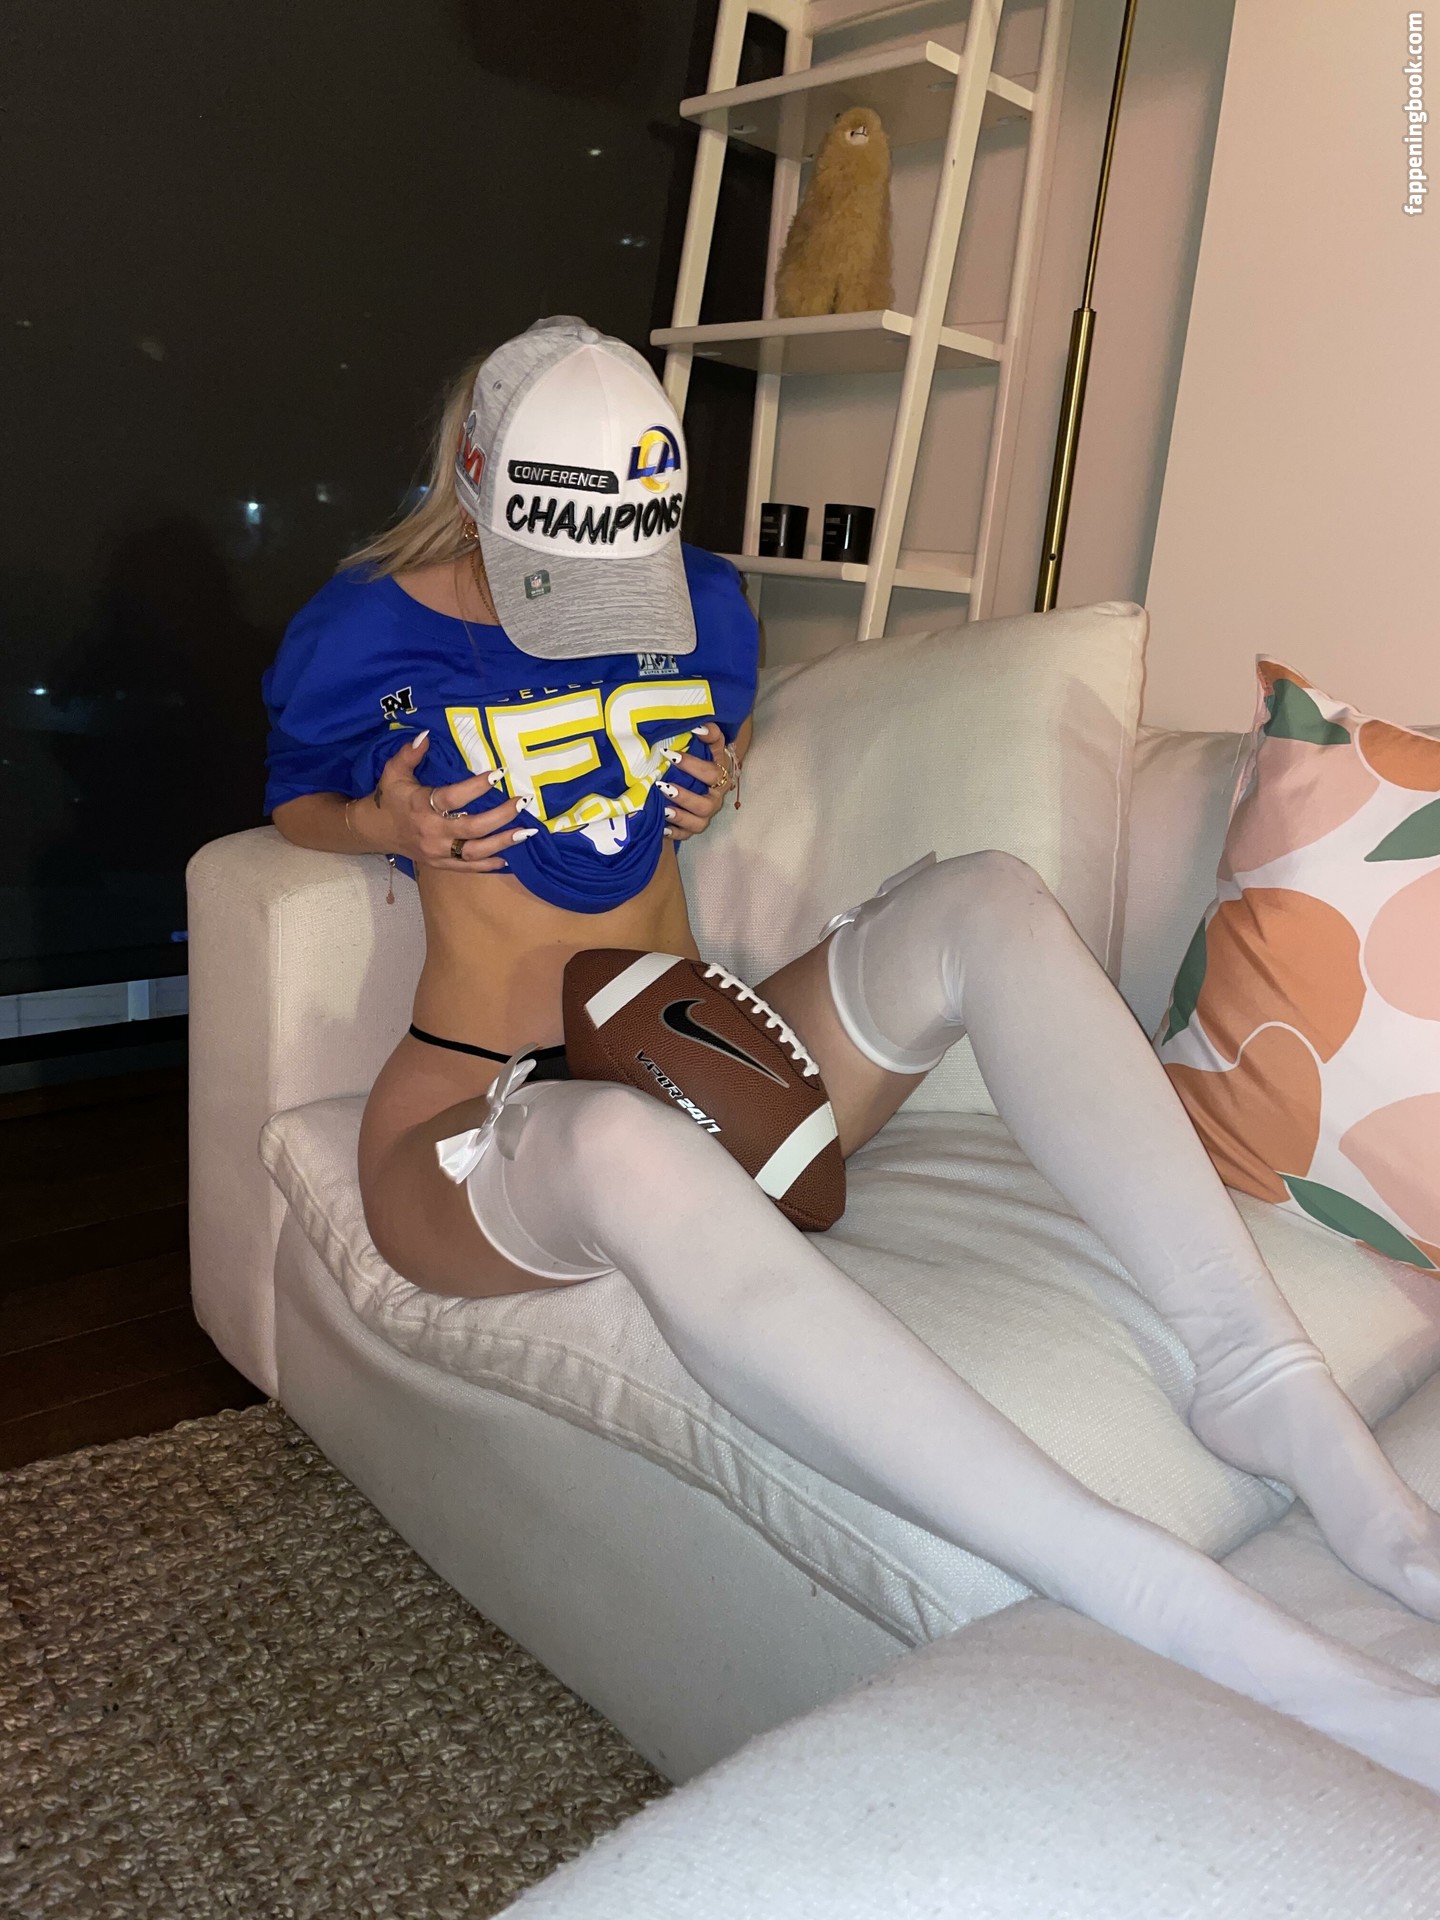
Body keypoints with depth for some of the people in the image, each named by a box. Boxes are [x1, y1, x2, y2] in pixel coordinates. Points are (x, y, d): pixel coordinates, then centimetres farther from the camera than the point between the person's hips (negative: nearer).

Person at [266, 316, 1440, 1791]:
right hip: (486, 1122, -4)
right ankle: (1191, 1631, -50)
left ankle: (1263, 1381, -30)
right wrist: (393, 827, -9)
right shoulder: (372, 628, -1)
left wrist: (710, 788, 3)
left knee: (987, 902, -20)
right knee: (628, 1150, -44)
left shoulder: (699, 601, 9)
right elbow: (296, 807, 13)